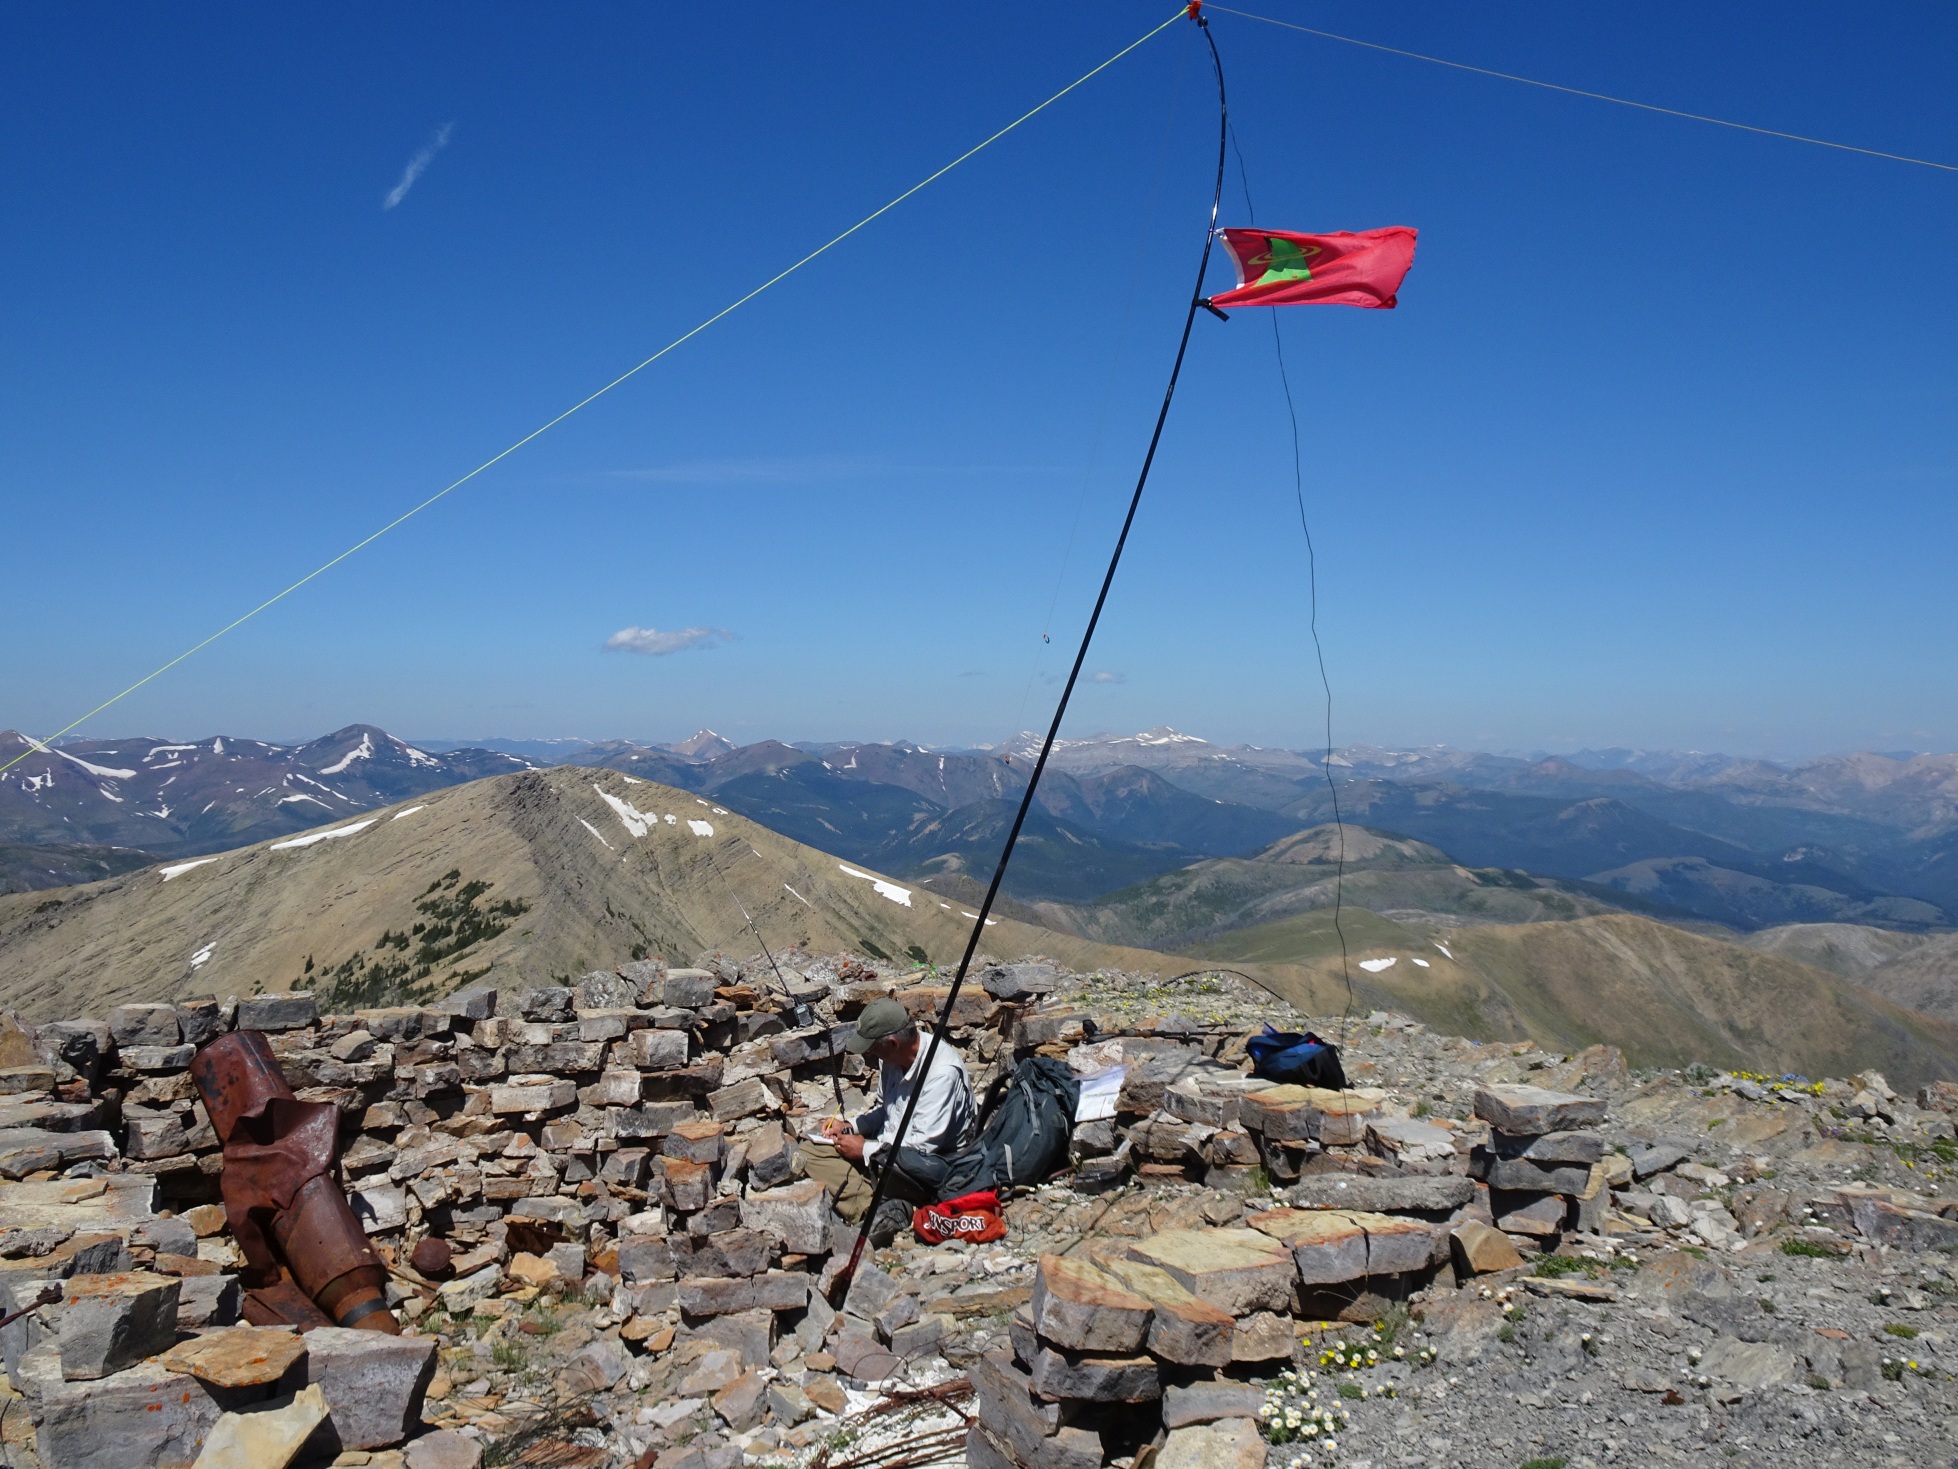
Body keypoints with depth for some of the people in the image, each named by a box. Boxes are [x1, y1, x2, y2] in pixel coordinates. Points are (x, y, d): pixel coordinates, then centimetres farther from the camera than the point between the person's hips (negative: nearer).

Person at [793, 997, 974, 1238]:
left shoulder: (942, 1071, -24)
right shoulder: (892, 1058, 1)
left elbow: (925, 1143, -24)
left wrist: (866, 1149, -16)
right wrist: (850, 1126, 1)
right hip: (891, 1148, 9)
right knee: (809, 1150, -8)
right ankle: (876, 1208, -25)